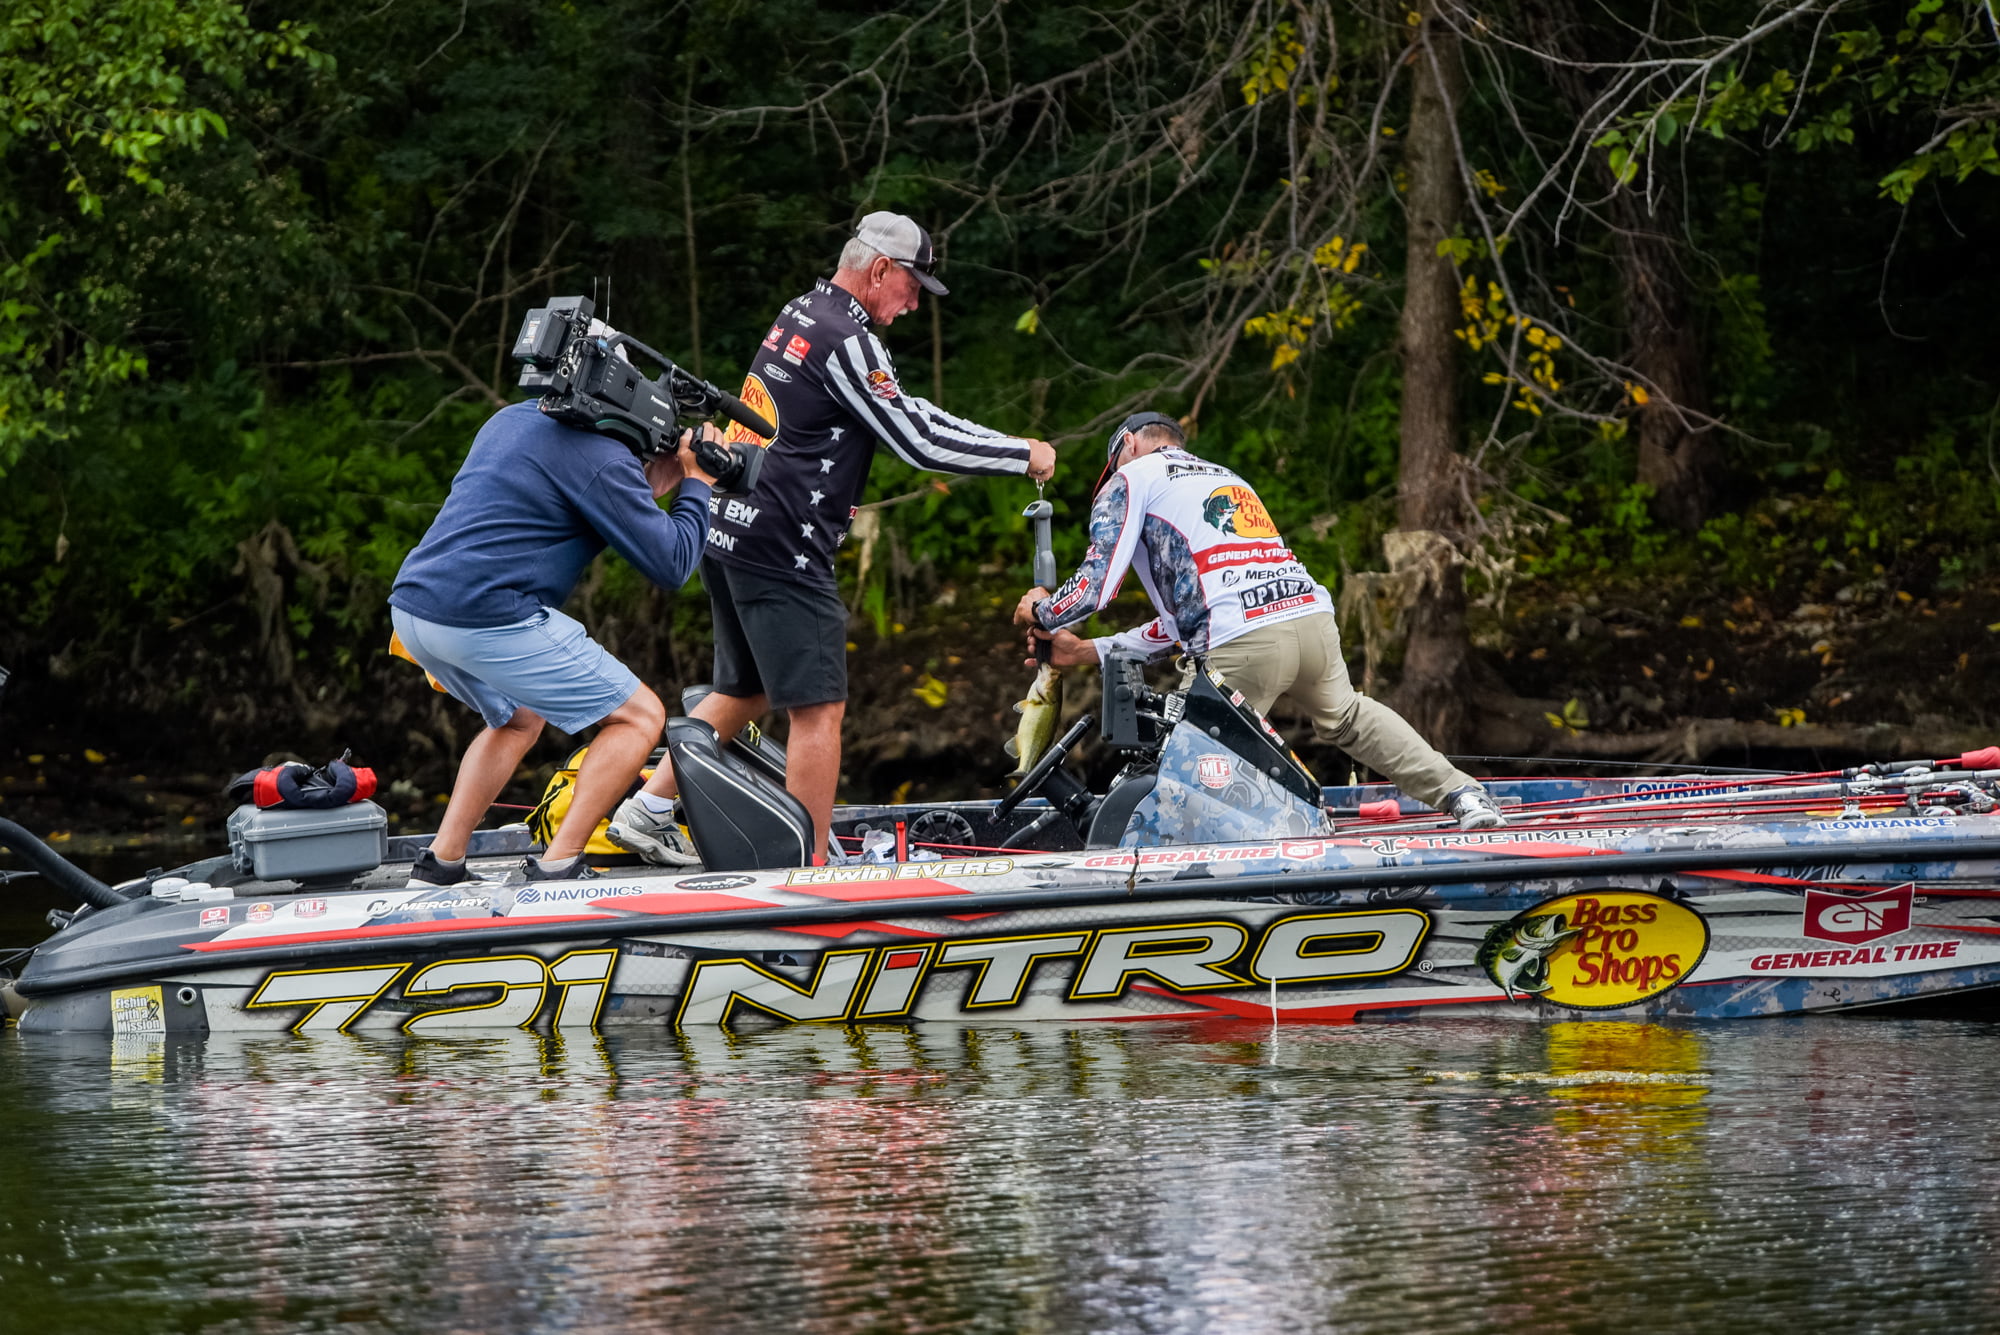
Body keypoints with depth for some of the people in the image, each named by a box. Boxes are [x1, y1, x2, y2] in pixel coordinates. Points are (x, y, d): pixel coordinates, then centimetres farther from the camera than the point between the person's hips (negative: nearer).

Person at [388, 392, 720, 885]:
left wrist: (649, 489, 28)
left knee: (520, 719, 34)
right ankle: (557, 867, -5)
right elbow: (671, 564, -6)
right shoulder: (601, 457, -7)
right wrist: (698, 483, 9)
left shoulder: (512, 419, 20)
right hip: (488, 618, -9)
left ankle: (440, 863, 23)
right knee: (640, 716, 4)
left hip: (411, 606, 9)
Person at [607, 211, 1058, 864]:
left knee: (744, 693, 21)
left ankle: (646, 811, 21)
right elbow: (918, 441, -13)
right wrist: (1023, 456, -2)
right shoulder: (845, 340, -14)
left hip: (727, 534, 10)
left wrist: (1000, 444, 17)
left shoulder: (798, 317, 16)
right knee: (819, 708, -6)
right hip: (781, 548, -10)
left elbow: (904, 412, 23)